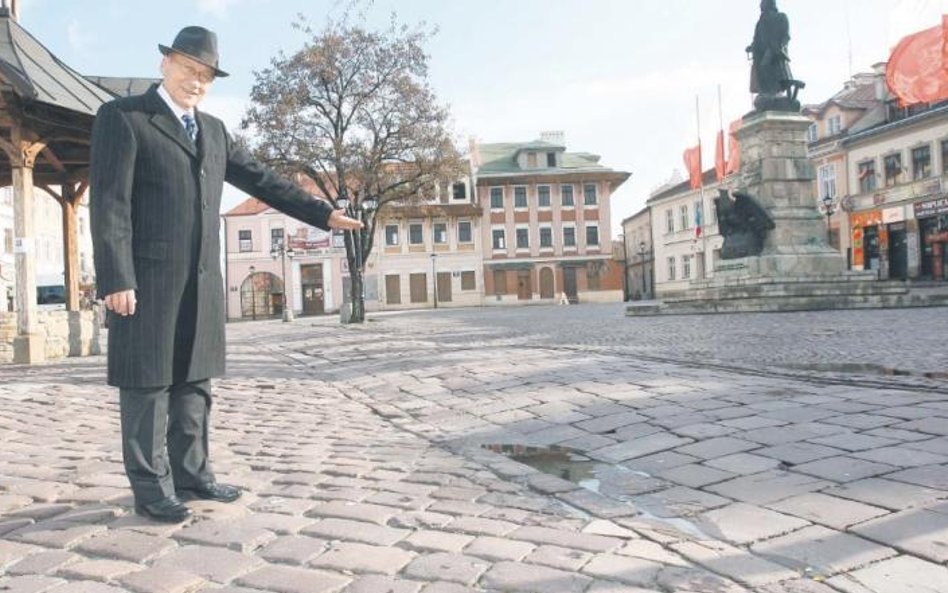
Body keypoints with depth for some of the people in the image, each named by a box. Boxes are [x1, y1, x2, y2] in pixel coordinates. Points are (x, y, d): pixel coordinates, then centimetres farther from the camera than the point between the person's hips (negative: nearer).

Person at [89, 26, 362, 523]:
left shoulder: (213, 130, 18)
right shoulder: (122, 117, -2)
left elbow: (262, 181, 18)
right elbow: (108, 202, -10)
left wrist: (322, 213, 13)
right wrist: (116, 279, -18)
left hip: (201, 278, 7)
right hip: (146, 277, -6)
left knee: (193, 383, 11)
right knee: (148, 384, 1)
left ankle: (190, 474, 22)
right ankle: (151, 489, 11)